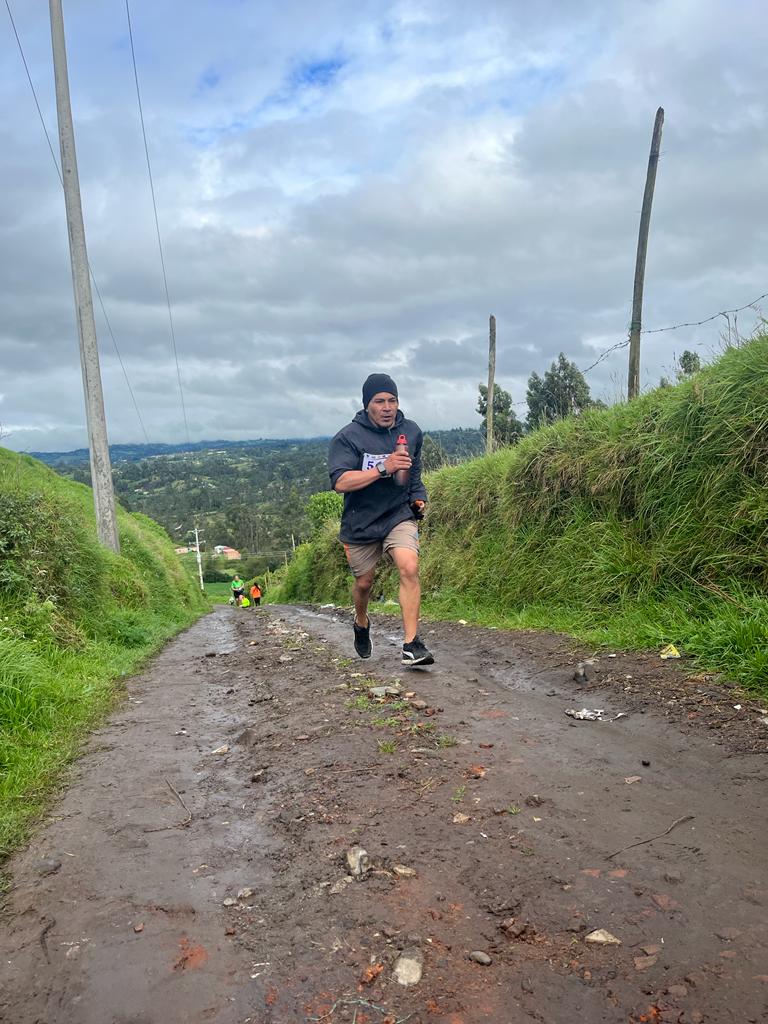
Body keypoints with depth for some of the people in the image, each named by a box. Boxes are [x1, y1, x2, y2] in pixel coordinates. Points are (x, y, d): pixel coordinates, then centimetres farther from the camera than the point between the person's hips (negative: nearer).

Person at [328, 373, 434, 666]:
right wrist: (383, 469, -32)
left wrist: (418, 497, 8)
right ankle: (361, 623, 47)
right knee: (364, 582, 13)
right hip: (361, 523, -1)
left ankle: (411, 645, -21)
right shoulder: (348, 437, -13)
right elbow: (340, 482, -26)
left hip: (399, 516, 2)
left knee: (409, 567, -23)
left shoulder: (411, 431, 3)